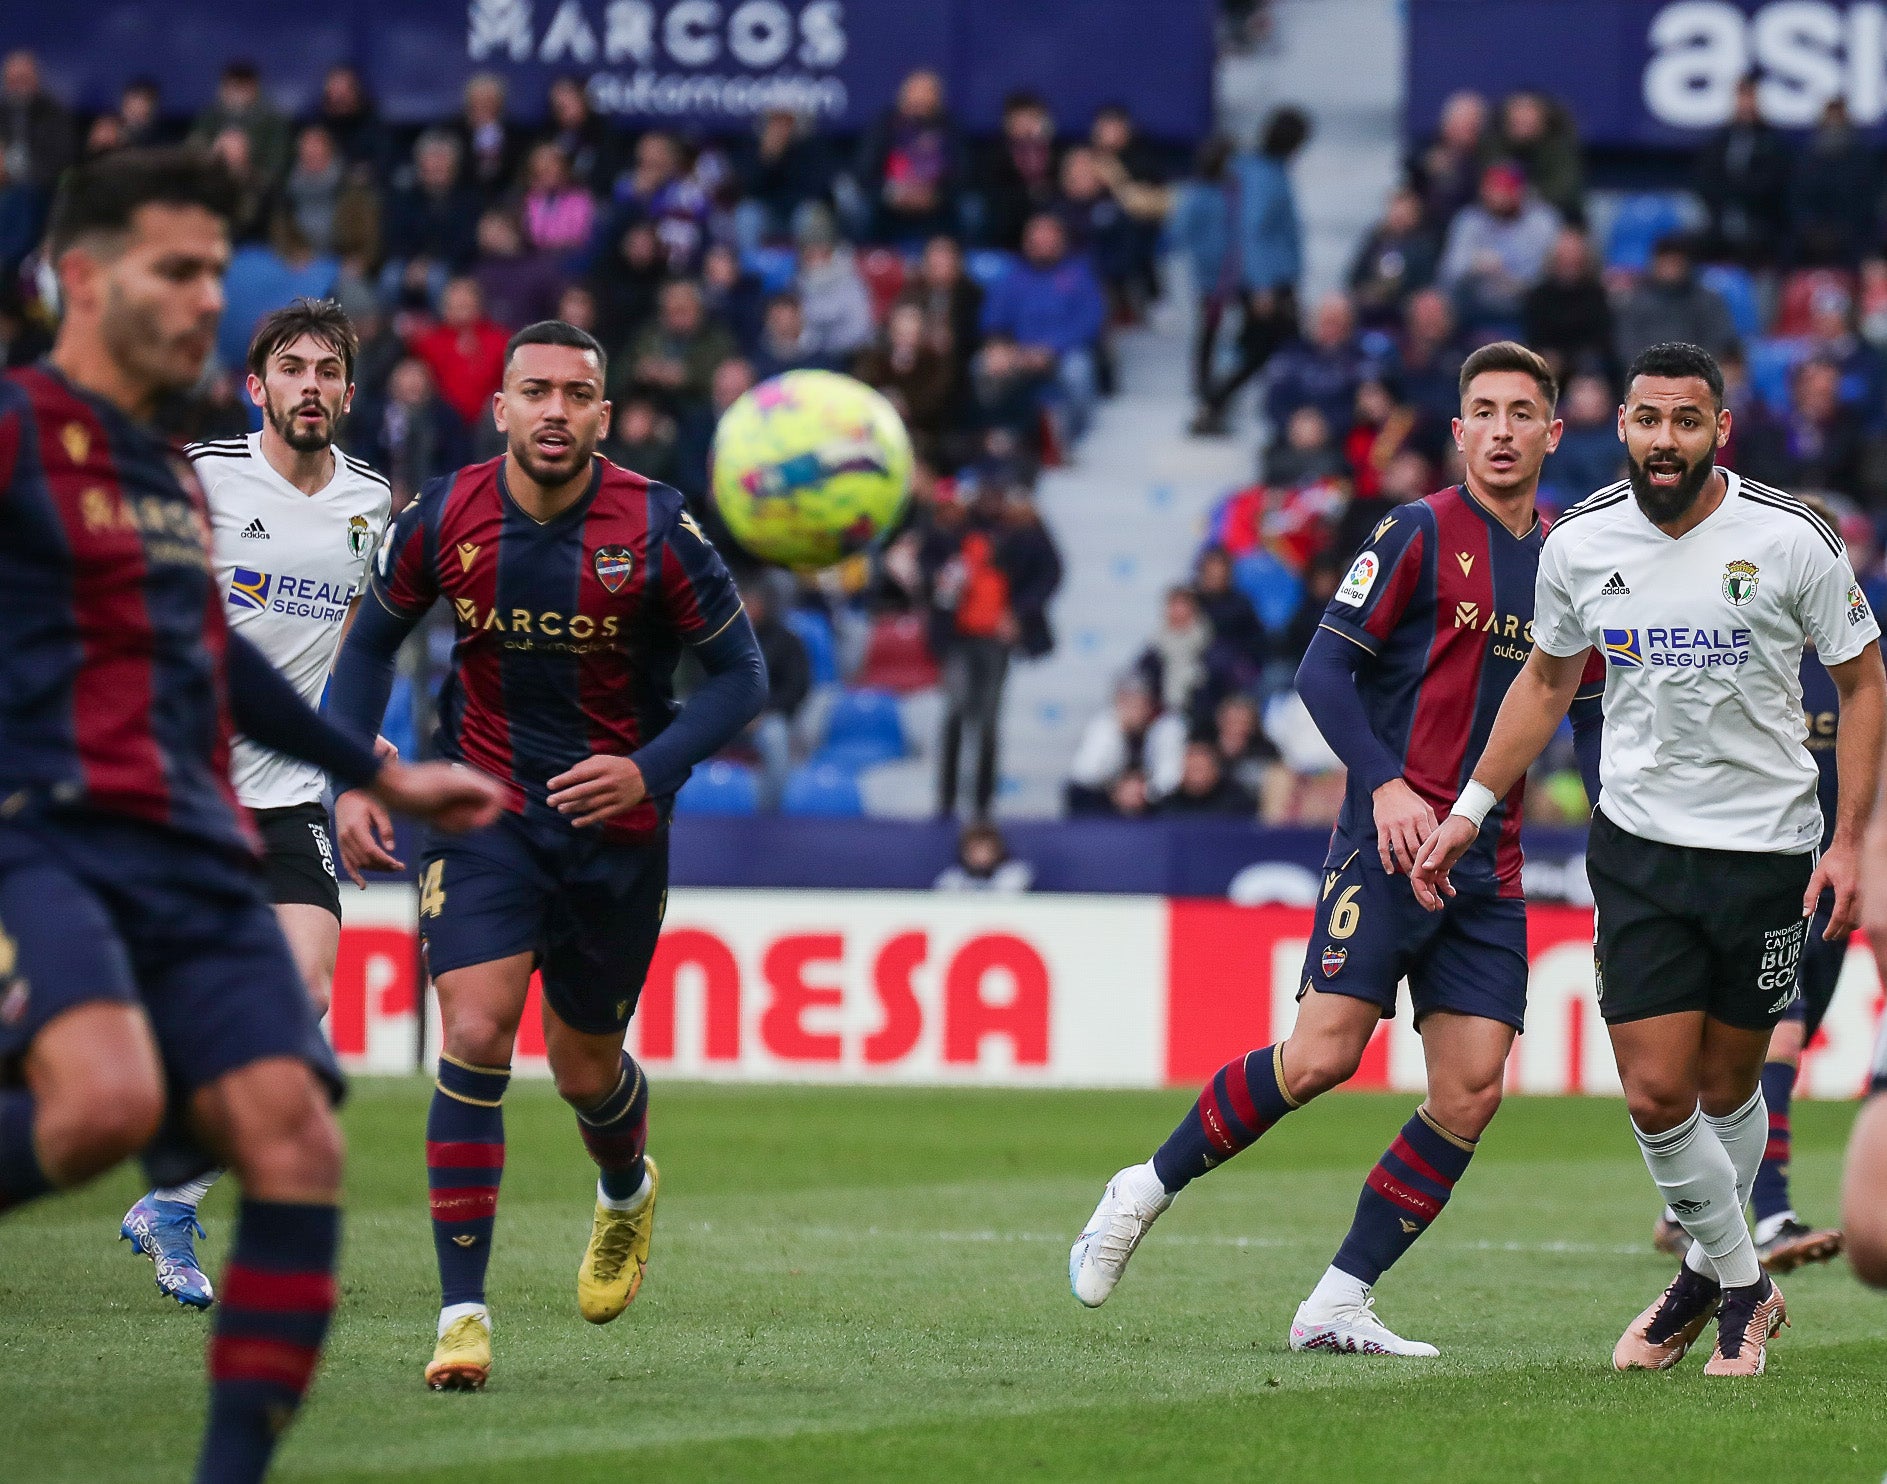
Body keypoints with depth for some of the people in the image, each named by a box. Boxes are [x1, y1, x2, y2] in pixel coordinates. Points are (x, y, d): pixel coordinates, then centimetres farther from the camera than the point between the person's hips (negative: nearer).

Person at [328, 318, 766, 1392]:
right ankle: (463, 1313, -15)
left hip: (617, 820, 0)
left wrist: (649, 771, -21)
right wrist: (352, 780, -2)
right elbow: (373, 642, 9)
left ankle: (628, 1192, 49)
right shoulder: (445, 518, -9)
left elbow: (741, 674, -7)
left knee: (585, 1069, 11)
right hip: (485, 809, 0)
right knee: (474, 1035, -18)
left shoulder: (656, 528, -15)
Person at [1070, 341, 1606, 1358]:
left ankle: (1338, 1303, 2)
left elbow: (1587, 713, 24)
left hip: (1491, 868, 6)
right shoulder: (1421, 532, -3)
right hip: (1390, 844, -6)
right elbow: (1324, 670, -8)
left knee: (1471, 1091, -5)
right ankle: (1147, 1190, 6)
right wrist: (1386, 784, -21)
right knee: (1323, 1054, -16)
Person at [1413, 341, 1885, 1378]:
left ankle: (1719, 1277, 30)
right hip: (1638, 843, 2)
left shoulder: (1791, 538, -11)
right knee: (1656, 1094, -7)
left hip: (1768, 846, -2)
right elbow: (1547, 680, 15)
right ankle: (1739, 1282, 14)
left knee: (1726, 1087, 7)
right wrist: (1468, 811, 14)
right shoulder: (1580, 543, -3)